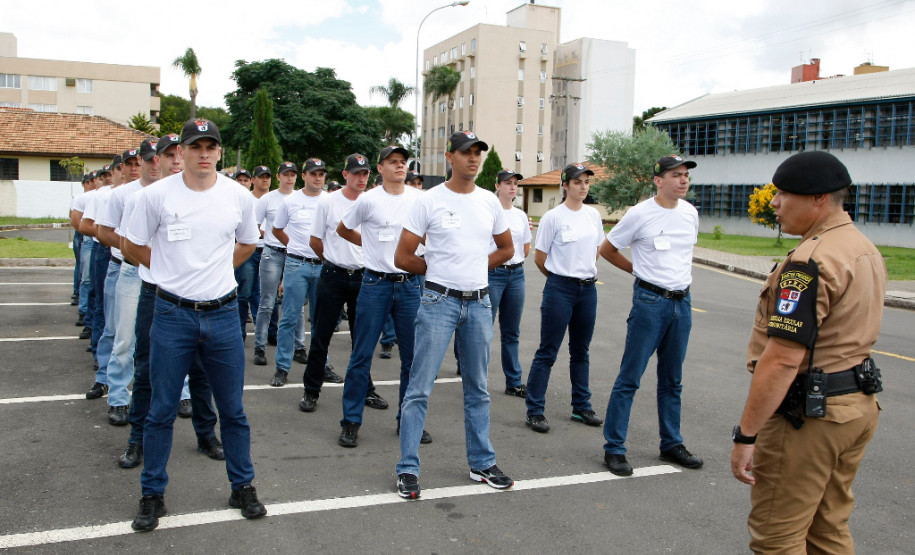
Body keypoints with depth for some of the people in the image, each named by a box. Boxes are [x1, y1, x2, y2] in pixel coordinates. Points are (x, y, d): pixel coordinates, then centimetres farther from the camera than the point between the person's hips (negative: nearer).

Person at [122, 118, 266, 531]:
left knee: (233, 410, 10)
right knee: (161, 411, 7)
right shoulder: (157, 195, -5)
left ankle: (243, 488, 26)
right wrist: (172, 271, 8)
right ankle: (152, 494, 24)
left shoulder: (239, 196, 0)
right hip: (172, 314, -1)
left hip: (223, 314, 1)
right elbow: (133, 245, 7)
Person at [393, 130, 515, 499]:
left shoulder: (489, 202, 8)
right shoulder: (429, 201, -6)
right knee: (420, 388, -2)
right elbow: (403, 257, -5)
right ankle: (408, 469, 8)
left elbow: (506, 248, 20)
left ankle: (482, 464, 27)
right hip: (439, 301, -4)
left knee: (478, 389, 14)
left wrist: (475, 268, 8)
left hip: (479, 303, 5)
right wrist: (441, 271, 4)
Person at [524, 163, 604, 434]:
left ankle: (582, 407, 27)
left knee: (581, 352, 16)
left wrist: (587, 273, 15)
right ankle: (534, 411, 5)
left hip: (588, 289, 6)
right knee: (547, 353, -2)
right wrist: (559, 278, 7)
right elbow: (539, 258, -3)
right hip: (560, 289, -5)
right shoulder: (552, 217, -9)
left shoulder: (594, 215, 7)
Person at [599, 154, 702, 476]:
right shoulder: (641, 214, -10)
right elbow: (606, 249, 1)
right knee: (630, 378, -3)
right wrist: (639, 270, 5)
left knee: (672, 380, 16)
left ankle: (671, 444, 29)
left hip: (683, 302, 6)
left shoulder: (690, 213, 7)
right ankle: (614, 448, 6)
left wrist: (681, 274, 14)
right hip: (650, 301, -6)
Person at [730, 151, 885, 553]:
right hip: (858, 405, 10)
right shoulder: (865, 249, 11)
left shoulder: (811, 261, -22)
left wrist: (746, 435, -23)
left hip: (809, 414, -10)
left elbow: (783, 359, -27)